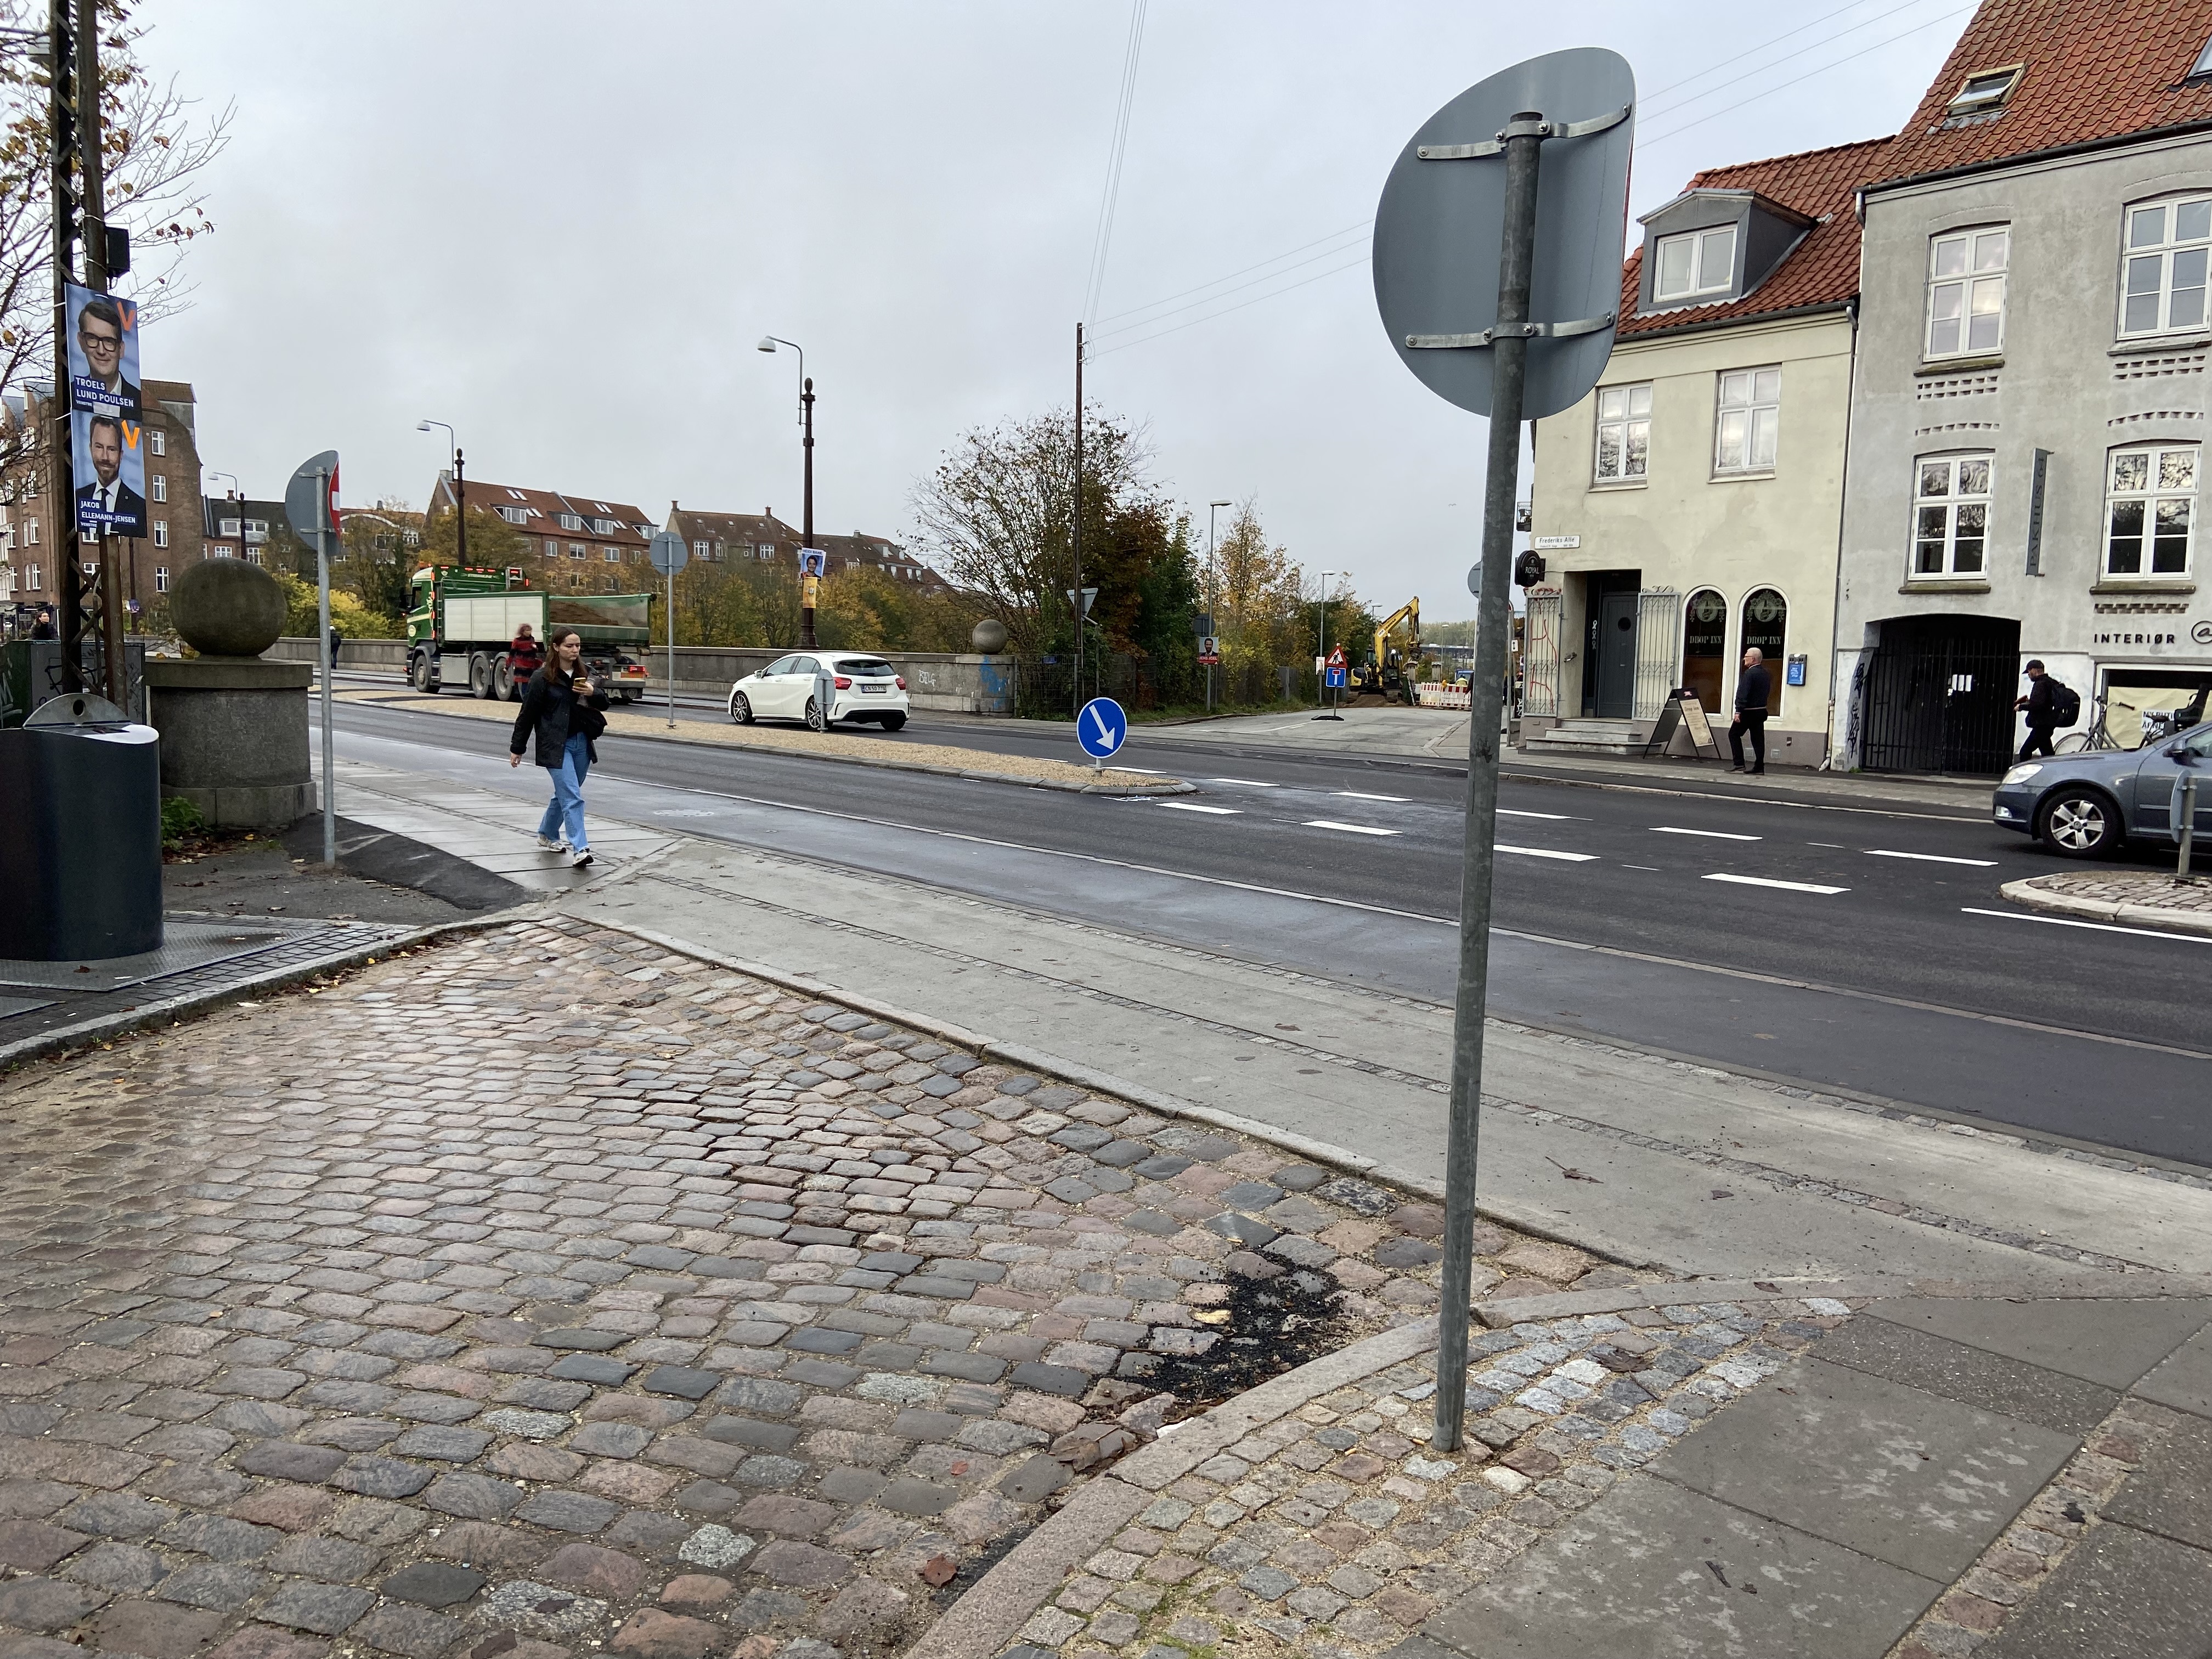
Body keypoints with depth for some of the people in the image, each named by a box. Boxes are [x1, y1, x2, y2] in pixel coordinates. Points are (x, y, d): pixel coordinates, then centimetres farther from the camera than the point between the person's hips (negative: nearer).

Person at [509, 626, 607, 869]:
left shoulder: (582, 675, 10)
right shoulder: (542, 678, -7)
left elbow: (604, 704, 6)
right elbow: (528, 714, -4)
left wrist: (593, 692, -17)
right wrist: (516, 748, -1)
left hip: (581, 744, 6)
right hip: (556, 746, -6)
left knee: (564, 795, 17)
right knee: (572, 798, -15)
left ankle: (546, 836, 37)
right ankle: (579, 850, -18)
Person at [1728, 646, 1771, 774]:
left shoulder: (1749, 673, -16)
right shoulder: (1766, 674, 11)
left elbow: (1743, 694, -21)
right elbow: (1767, 691, 18)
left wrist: (1738, 711, -22)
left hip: (1748, 711, -8)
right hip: (1761, 710, 8)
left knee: (1734, 734, 5)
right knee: (1758, 739, 8)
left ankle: (1739, 764, -1)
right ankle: (1759, 768, 6)